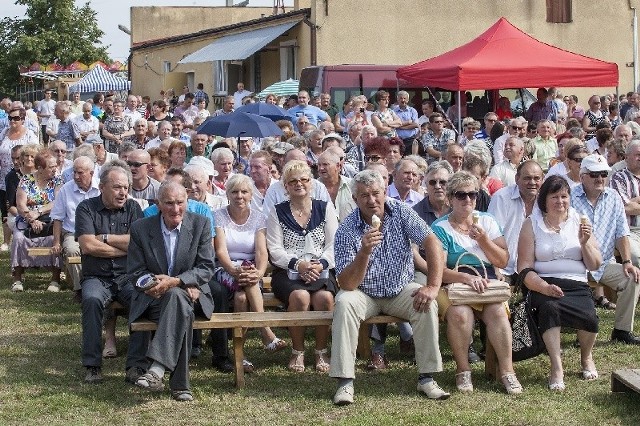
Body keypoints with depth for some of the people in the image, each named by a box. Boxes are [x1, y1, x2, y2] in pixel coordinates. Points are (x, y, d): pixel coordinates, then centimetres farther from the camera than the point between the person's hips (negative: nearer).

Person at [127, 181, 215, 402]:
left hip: (191, 294, 0)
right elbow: (135, 272, 2)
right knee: (181, 309, -36)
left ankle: (157, 367, -47)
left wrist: (175, 281, -21)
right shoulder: (140, 228, 1)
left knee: (176, 295, -38)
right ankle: (179, 384, -38)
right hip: (153, 298, 0)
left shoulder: (201, 224, 2)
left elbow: (206, 268, -3)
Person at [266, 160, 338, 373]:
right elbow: (275, 250, 1)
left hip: (321, 270, 1)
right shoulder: (278, 212, 10)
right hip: (287, 272, -1)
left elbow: (333, 245, 5)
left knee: (325, 297, -32)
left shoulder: (325, 208, 12)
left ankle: (321, 351, -13)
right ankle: (297, 352, -13)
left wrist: (320, 264, -14)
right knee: (300, 297, -34)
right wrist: (297, 264, -16)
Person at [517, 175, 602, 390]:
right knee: (549, 307, -36)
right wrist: (544, 287, -20)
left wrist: (585, 242, -9)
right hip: (543, 285, -2)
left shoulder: (579, 222, 12)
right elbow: (525, 268, -2)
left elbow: (595, 265, 9)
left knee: (590, 317, -28)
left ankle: (586, 358, 6)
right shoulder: (531, 225, 6)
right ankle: (557, 368, -31)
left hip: (577, 285, 2)